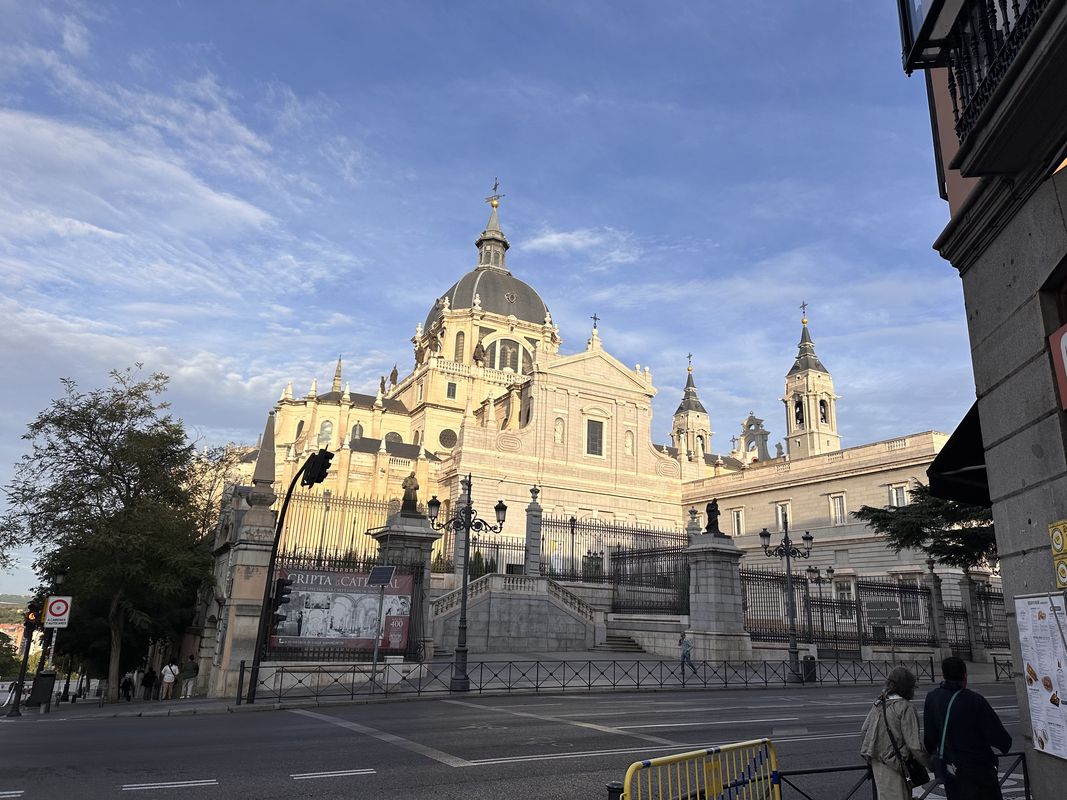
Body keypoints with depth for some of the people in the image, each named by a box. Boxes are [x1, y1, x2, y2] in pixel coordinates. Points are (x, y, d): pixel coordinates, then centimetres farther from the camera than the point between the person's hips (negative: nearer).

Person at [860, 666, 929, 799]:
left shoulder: (879, 704, 6)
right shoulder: (906, 708, -16)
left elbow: (864, 731, 10)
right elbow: (914, 743, -17)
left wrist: (866, 754, 22)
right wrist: (930, 764, -4)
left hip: (877, 762, 7)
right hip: (893, 764, -7)